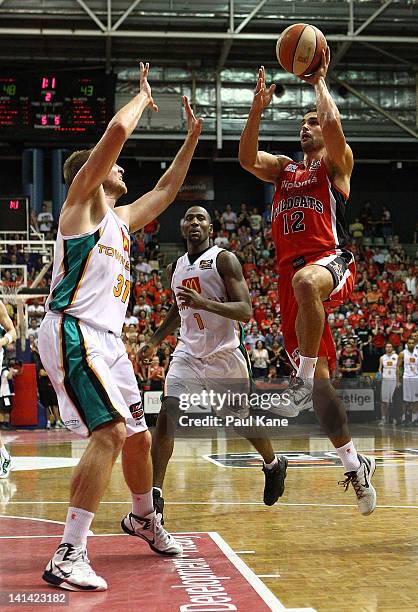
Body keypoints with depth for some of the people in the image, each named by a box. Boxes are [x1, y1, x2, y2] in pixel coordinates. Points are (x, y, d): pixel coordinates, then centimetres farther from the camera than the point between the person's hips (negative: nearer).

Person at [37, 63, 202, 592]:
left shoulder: (122, 219, 23)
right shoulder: (81, 200, 0)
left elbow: (166, 189, 37)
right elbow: (118, 129, -12)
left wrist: (192, 137, 33)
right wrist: (143, 96, 5)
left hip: (106, 339, 9)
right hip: (72, 332, -9)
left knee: (139, 437, 17)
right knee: (109, 433, -23)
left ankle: (143, 519, 43)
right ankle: (68, 557, -23)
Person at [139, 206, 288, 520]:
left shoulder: (224, 259, -9)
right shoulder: (175, 268, 9)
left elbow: (245, 311, -18)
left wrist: (204, 303, -31)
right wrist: (155, 341, 19)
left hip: (226, 354, -4)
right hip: (189, 353, 4)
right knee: (166, 416, -15)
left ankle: (274, 465, 41)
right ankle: (155, 496, -13)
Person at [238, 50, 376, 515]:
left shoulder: (335, 164, 9)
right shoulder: (283, 169, 24)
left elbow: (333, 123, -11)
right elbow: (246, 158, 6)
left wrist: (319, 82, 3)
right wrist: (259, 106, 1)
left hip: (331, 261, -6)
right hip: (293, 274, 6)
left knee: (305, 281, -45)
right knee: (319, 379, 3)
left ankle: (304, 381, -36)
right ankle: (354, 464, 11)